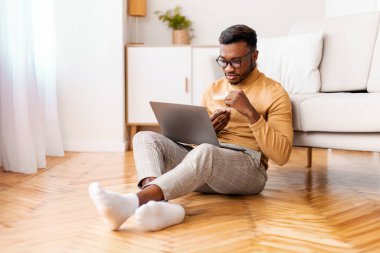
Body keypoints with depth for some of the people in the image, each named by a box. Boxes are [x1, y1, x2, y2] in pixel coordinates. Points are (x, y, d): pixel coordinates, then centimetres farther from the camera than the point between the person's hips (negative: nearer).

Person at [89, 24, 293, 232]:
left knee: (204, 152, -39)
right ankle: (158, 204, -47)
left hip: (247, 169, -5)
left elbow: (282, 155, -8)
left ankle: (134, 201, -53)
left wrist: (250, 113, -16)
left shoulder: (274, 93, 2)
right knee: (145, 137, -18)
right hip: (205, 160, 6)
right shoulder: (213, 90, 19)